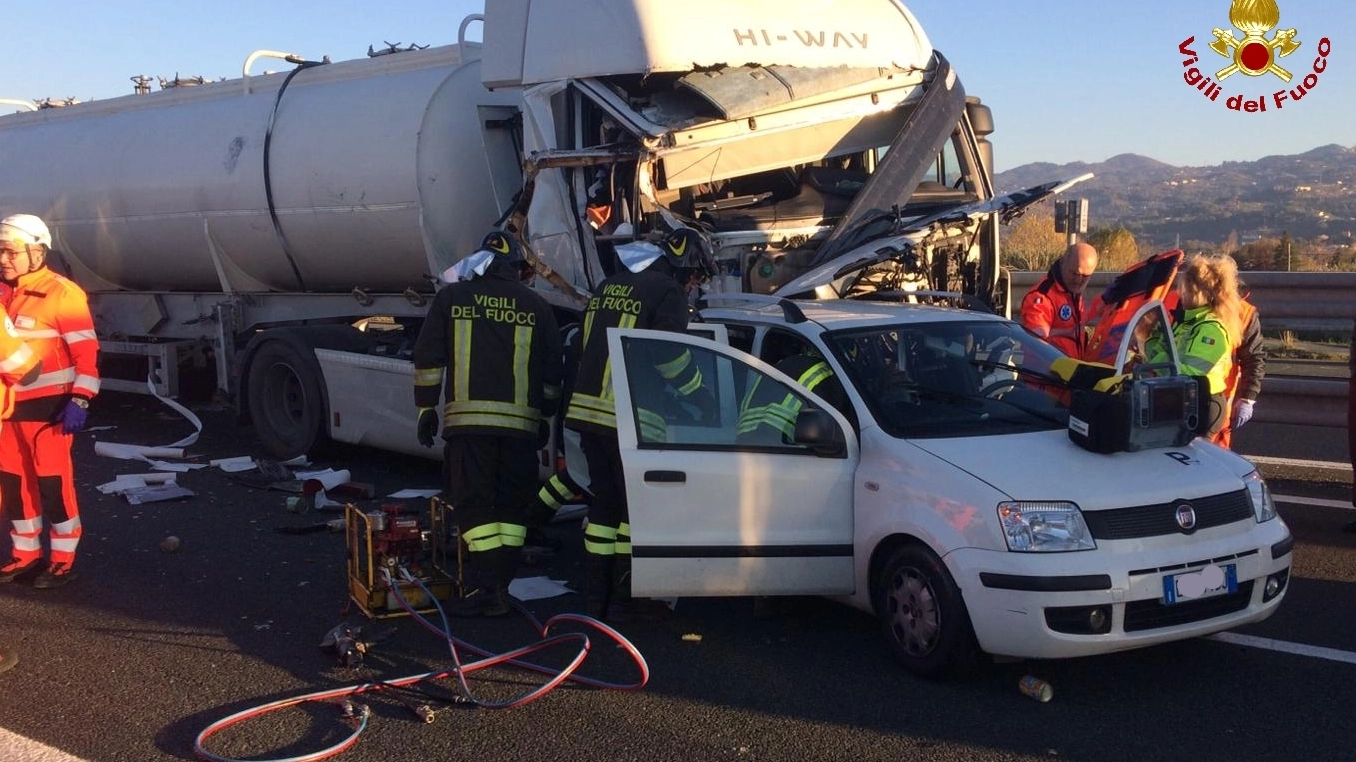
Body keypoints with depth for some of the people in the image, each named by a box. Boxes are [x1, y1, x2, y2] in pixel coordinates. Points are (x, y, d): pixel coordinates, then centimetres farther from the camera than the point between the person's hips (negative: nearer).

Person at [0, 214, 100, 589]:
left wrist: (79, 401, -21)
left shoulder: (62, 293, -13)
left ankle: (63, 559, 8)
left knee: (53, 481, -2)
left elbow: (86, 352, -15)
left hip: (48, 406, -7)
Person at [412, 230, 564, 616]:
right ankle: (500, 586, 9)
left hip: (467, 418, -1)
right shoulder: (536, 306, 11)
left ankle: (483, 586, -8)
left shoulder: (452, 297, 8)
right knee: (511, 505, 9)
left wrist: (426, 407, 11)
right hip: (521, 422, 2)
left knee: (473, 501, 0)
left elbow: (428, 357, 5)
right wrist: (545, 417, 22)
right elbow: (553, 370, 13)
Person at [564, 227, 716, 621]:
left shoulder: (609, 286, 19)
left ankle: (595, 597, 18)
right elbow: (671, 355, -12)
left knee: (604, 501, 15)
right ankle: (624, 600, 6)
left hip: (587, 408, 8)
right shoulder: (668, 291, -6)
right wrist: (699, 394, 3)